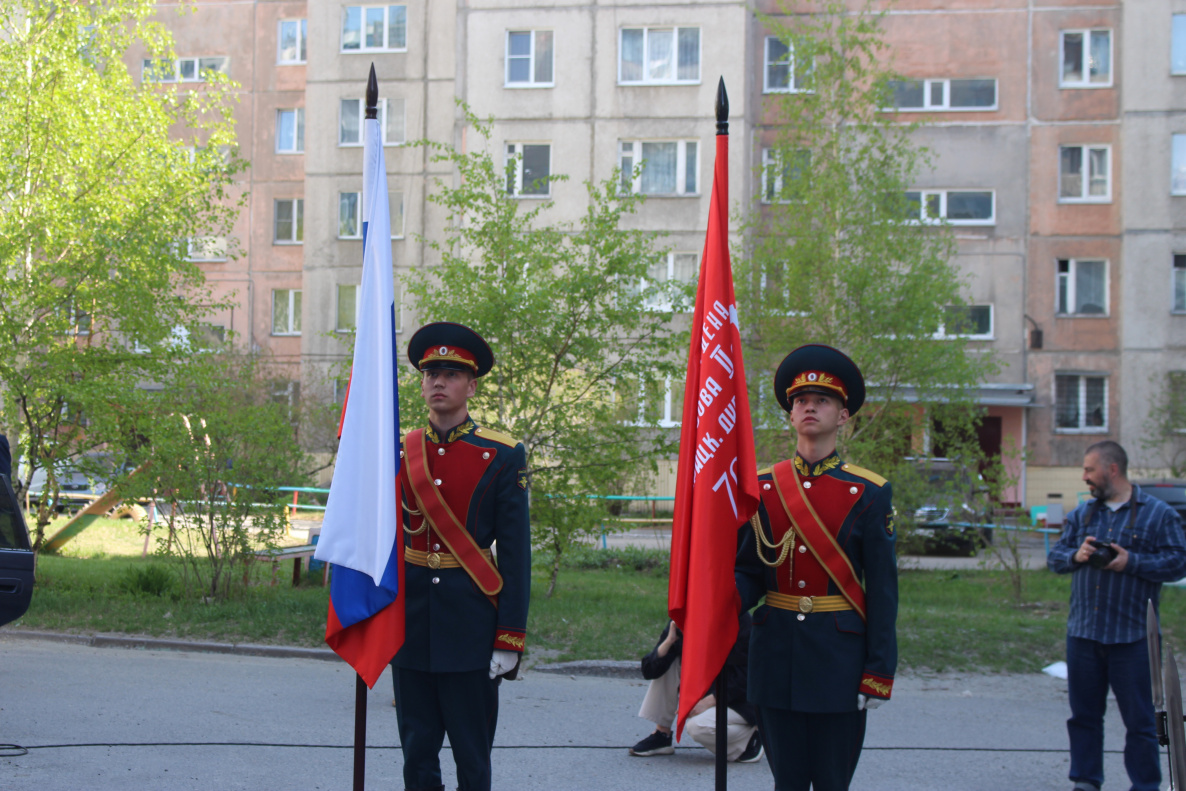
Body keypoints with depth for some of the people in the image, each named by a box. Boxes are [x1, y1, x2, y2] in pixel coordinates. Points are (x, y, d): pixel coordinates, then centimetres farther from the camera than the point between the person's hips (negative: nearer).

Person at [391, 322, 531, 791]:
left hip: (471, 622, -3)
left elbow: (515, 553, -4)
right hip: (410, 619, 3)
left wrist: (510, 639, -9)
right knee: (417, 752, 9)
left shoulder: (502, 456, -2)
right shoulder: (398, 452, 8)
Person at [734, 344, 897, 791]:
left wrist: (879, 673, -8)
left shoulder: (869, 495, -2)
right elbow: (747, 572, 8)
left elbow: (882, 589, -3)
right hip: (776, 660, 2)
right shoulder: (762, 488, 6)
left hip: (839, 661, -2)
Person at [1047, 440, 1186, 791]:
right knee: (1084, 713, 10)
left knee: (1139, 718, 0)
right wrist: (1075, 555, -8)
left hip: (1131, 637, -4)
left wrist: (1131, 562, -16)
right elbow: (1054, 557, 13)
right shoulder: (1081, 514, 13)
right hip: (1082, 632, 5)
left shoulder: (1157, 513, -1)